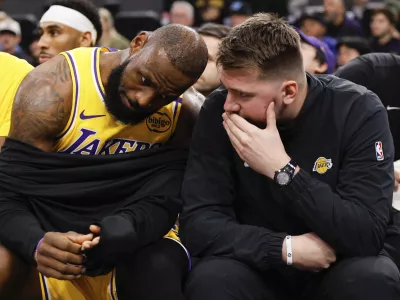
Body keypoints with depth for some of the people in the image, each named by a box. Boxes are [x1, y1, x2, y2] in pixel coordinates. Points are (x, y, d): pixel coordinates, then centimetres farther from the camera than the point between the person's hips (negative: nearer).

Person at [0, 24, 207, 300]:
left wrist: (117, 234, -39)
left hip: (133, 241, 1)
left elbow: (161, 202, -15)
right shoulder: (51, 89, -16)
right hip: (52, 236, -1)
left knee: (158, 269, -33)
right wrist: (37, 244, -41)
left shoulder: (187, 112, -8)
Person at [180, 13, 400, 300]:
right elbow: (198, 222, -15)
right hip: (259, 269, 1)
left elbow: (368, 235, -24)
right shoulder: (219, 111, -12)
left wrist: (282, 169, -31)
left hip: (334, 270, 0)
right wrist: (287, 248, -27)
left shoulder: (358, 111, -16)